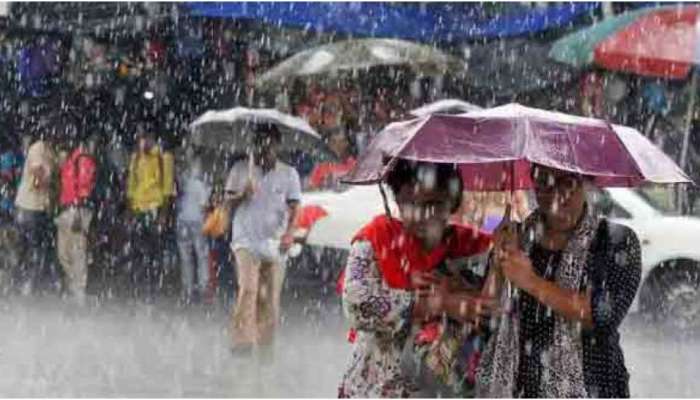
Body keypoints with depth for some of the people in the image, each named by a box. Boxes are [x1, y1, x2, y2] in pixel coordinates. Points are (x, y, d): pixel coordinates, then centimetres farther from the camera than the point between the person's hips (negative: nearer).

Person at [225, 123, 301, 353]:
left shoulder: (288, 174, 8)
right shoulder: (241, 169, 7)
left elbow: (293, 206, 1)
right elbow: (229, 201, 5)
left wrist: (289, 232, -16)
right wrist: (243, 195, -17)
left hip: (274, 244, 2)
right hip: (247, 241, -2)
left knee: (271, 297, 3)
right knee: (248, 289, -19)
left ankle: (266, 346, 14)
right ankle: (242, 341, -22)